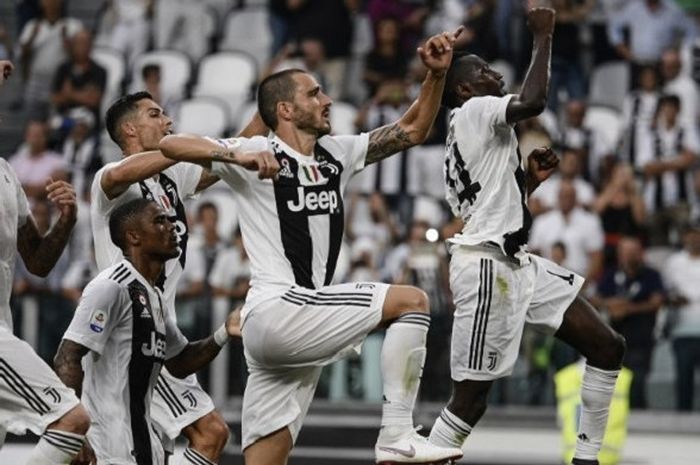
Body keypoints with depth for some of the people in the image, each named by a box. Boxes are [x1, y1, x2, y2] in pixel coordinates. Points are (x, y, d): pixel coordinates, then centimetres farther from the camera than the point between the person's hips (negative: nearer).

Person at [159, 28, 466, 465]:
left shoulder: (337, 153, 16)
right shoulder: (258, 153, -4)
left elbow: (412, 130, 19)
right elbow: (170, 144, -12)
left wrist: (437, 74, 4)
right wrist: (237, 156, -26)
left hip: (303, 322, 7)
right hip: (277, 309, -7)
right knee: (411, 302, -12)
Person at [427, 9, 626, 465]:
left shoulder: (475, 129, 23)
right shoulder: (475, 110, -6)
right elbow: (533, 102, -27)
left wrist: (530, 179, 15)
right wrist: (543, 37, -16)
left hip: (516, 262, 10)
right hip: (485, 265, -10)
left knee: (608, 347, 8)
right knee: (472, 395, -11)